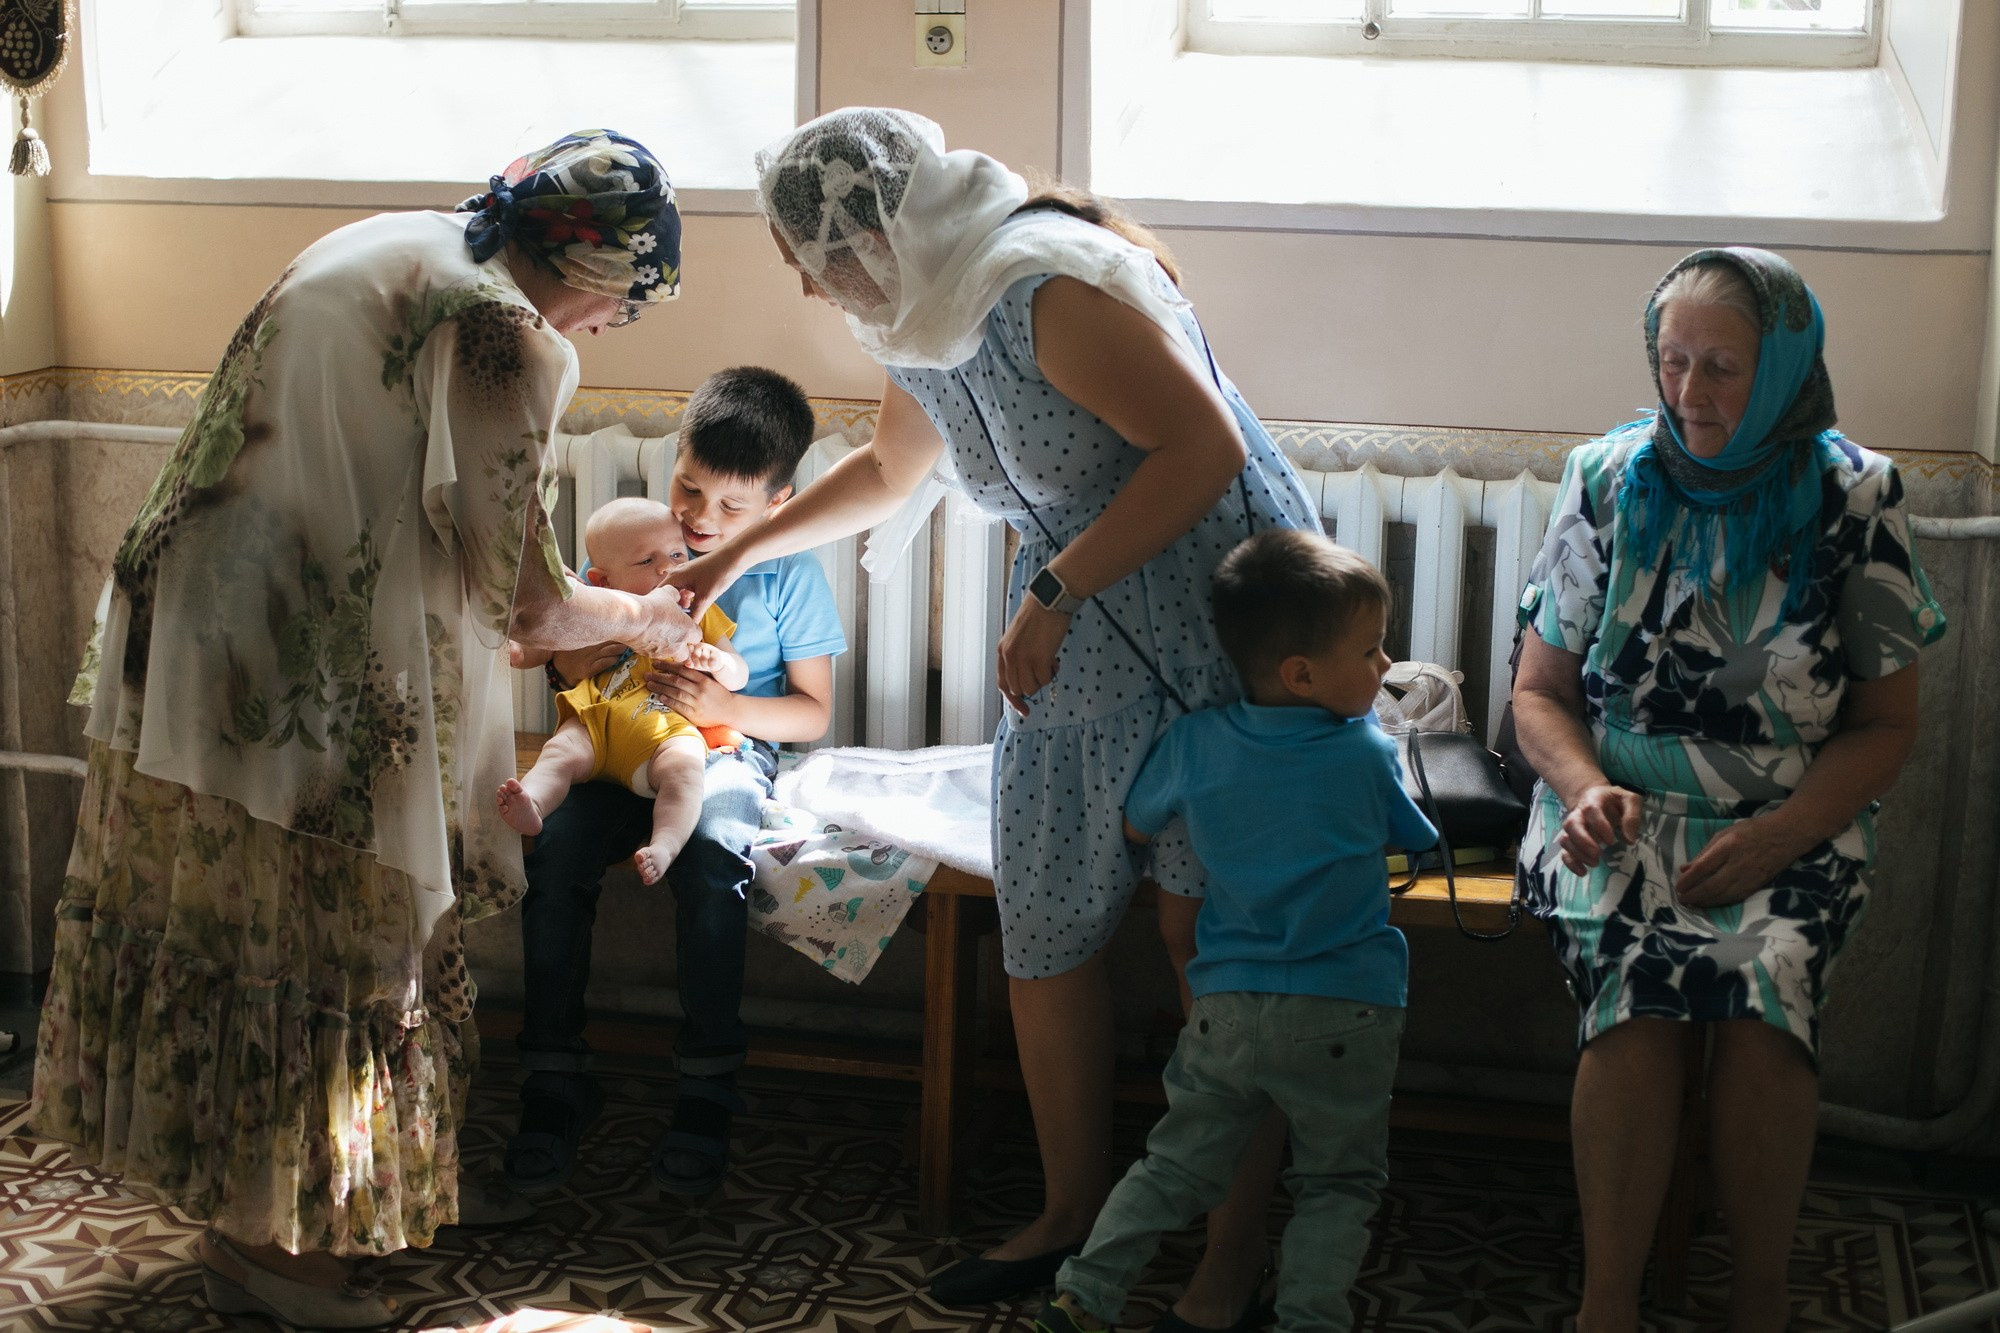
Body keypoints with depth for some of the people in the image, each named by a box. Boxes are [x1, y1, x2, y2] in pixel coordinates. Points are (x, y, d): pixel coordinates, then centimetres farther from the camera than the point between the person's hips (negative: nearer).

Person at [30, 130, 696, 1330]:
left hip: (182, 630, 10)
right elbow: (530, 607, -13)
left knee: (216, 912, 17)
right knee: (307, 937, 4)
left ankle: (239, 1207, 32)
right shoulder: (502, 338, -16)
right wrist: (642, 620, 7)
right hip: (304, 689, -10)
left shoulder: (391, 246, 12)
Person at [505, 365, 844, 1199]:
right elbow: (566, 669, 14)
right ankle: (556, 1078, -17)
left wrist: (725, 708, -18)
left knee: (709, 863, -35)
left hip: (726, 751, -2)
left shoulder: (789, 577, 0)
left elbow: (813, 711, 0)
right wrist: (593, 647, -11)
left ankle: (707, 1091, -20)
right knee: (553, 847, -28)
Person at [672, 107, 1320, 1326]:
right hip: (1075, 648, 9)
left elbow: (1205, 449, -24)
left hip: (1219, 619, -9)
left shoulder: (1050, 292, -22)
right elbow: (887, 473, 28)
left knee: (1208, 931, -6)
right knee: (1045, 928, 8)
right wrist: (738, 554, 30)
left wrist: (1056, 593, -22)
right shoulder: (922, 330, 8)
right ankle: (1075, 1213, 24)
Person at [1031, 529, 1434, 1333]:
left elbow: (1133, 827, 12)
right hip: (1344, 1016, -3)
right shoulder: (1369, 755, -10)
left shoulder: (1193, 743, -4)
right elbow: (1413, 837, 9)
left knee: (1174, 1166, 15)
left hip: (1228, 1004, 3)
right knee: (1337, 1185, 12)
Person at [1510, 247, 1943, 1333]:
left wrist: (1777, 837, -12)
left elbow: (1885, 725, 5)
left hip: (1791, 827, 0)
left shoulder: (1854, 500, 2)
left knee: (1766, 977, -31)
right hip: (1620, 816, 1)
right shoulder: (1608, 481, 5)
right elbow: (1540, 691, 10)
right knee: (1637, 986, -30)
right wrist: (1588, 790, -11)